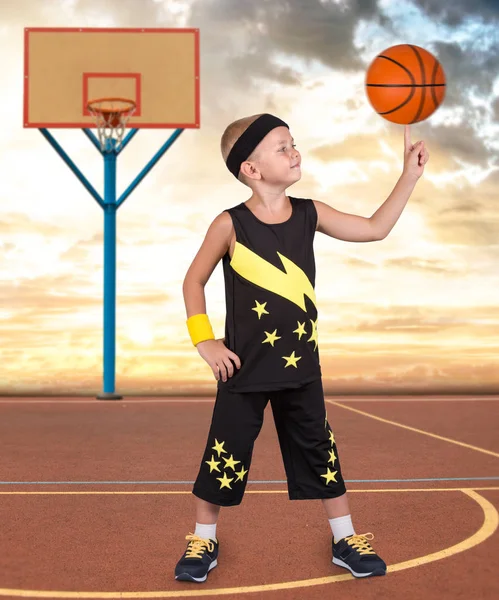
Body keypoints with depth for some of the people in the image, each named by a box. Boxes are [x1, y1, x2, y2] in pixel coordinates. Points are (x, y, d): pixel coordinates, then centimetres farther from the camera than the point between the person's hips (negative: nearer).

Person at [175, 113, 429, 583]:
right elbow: (194, 281, -2)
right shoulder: (230, 225, -13)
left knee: (319, 452, 13)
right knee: (224, 455, 7)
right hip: (246, 368, -3)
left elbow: (375, 229, 4)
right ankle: (203, 541, 27)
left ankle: (345, 540, 28)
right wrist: (205, 340, -9)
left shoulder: (309, 214, -1)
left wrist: (410, 175, 0)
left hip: (300, 365, 4)